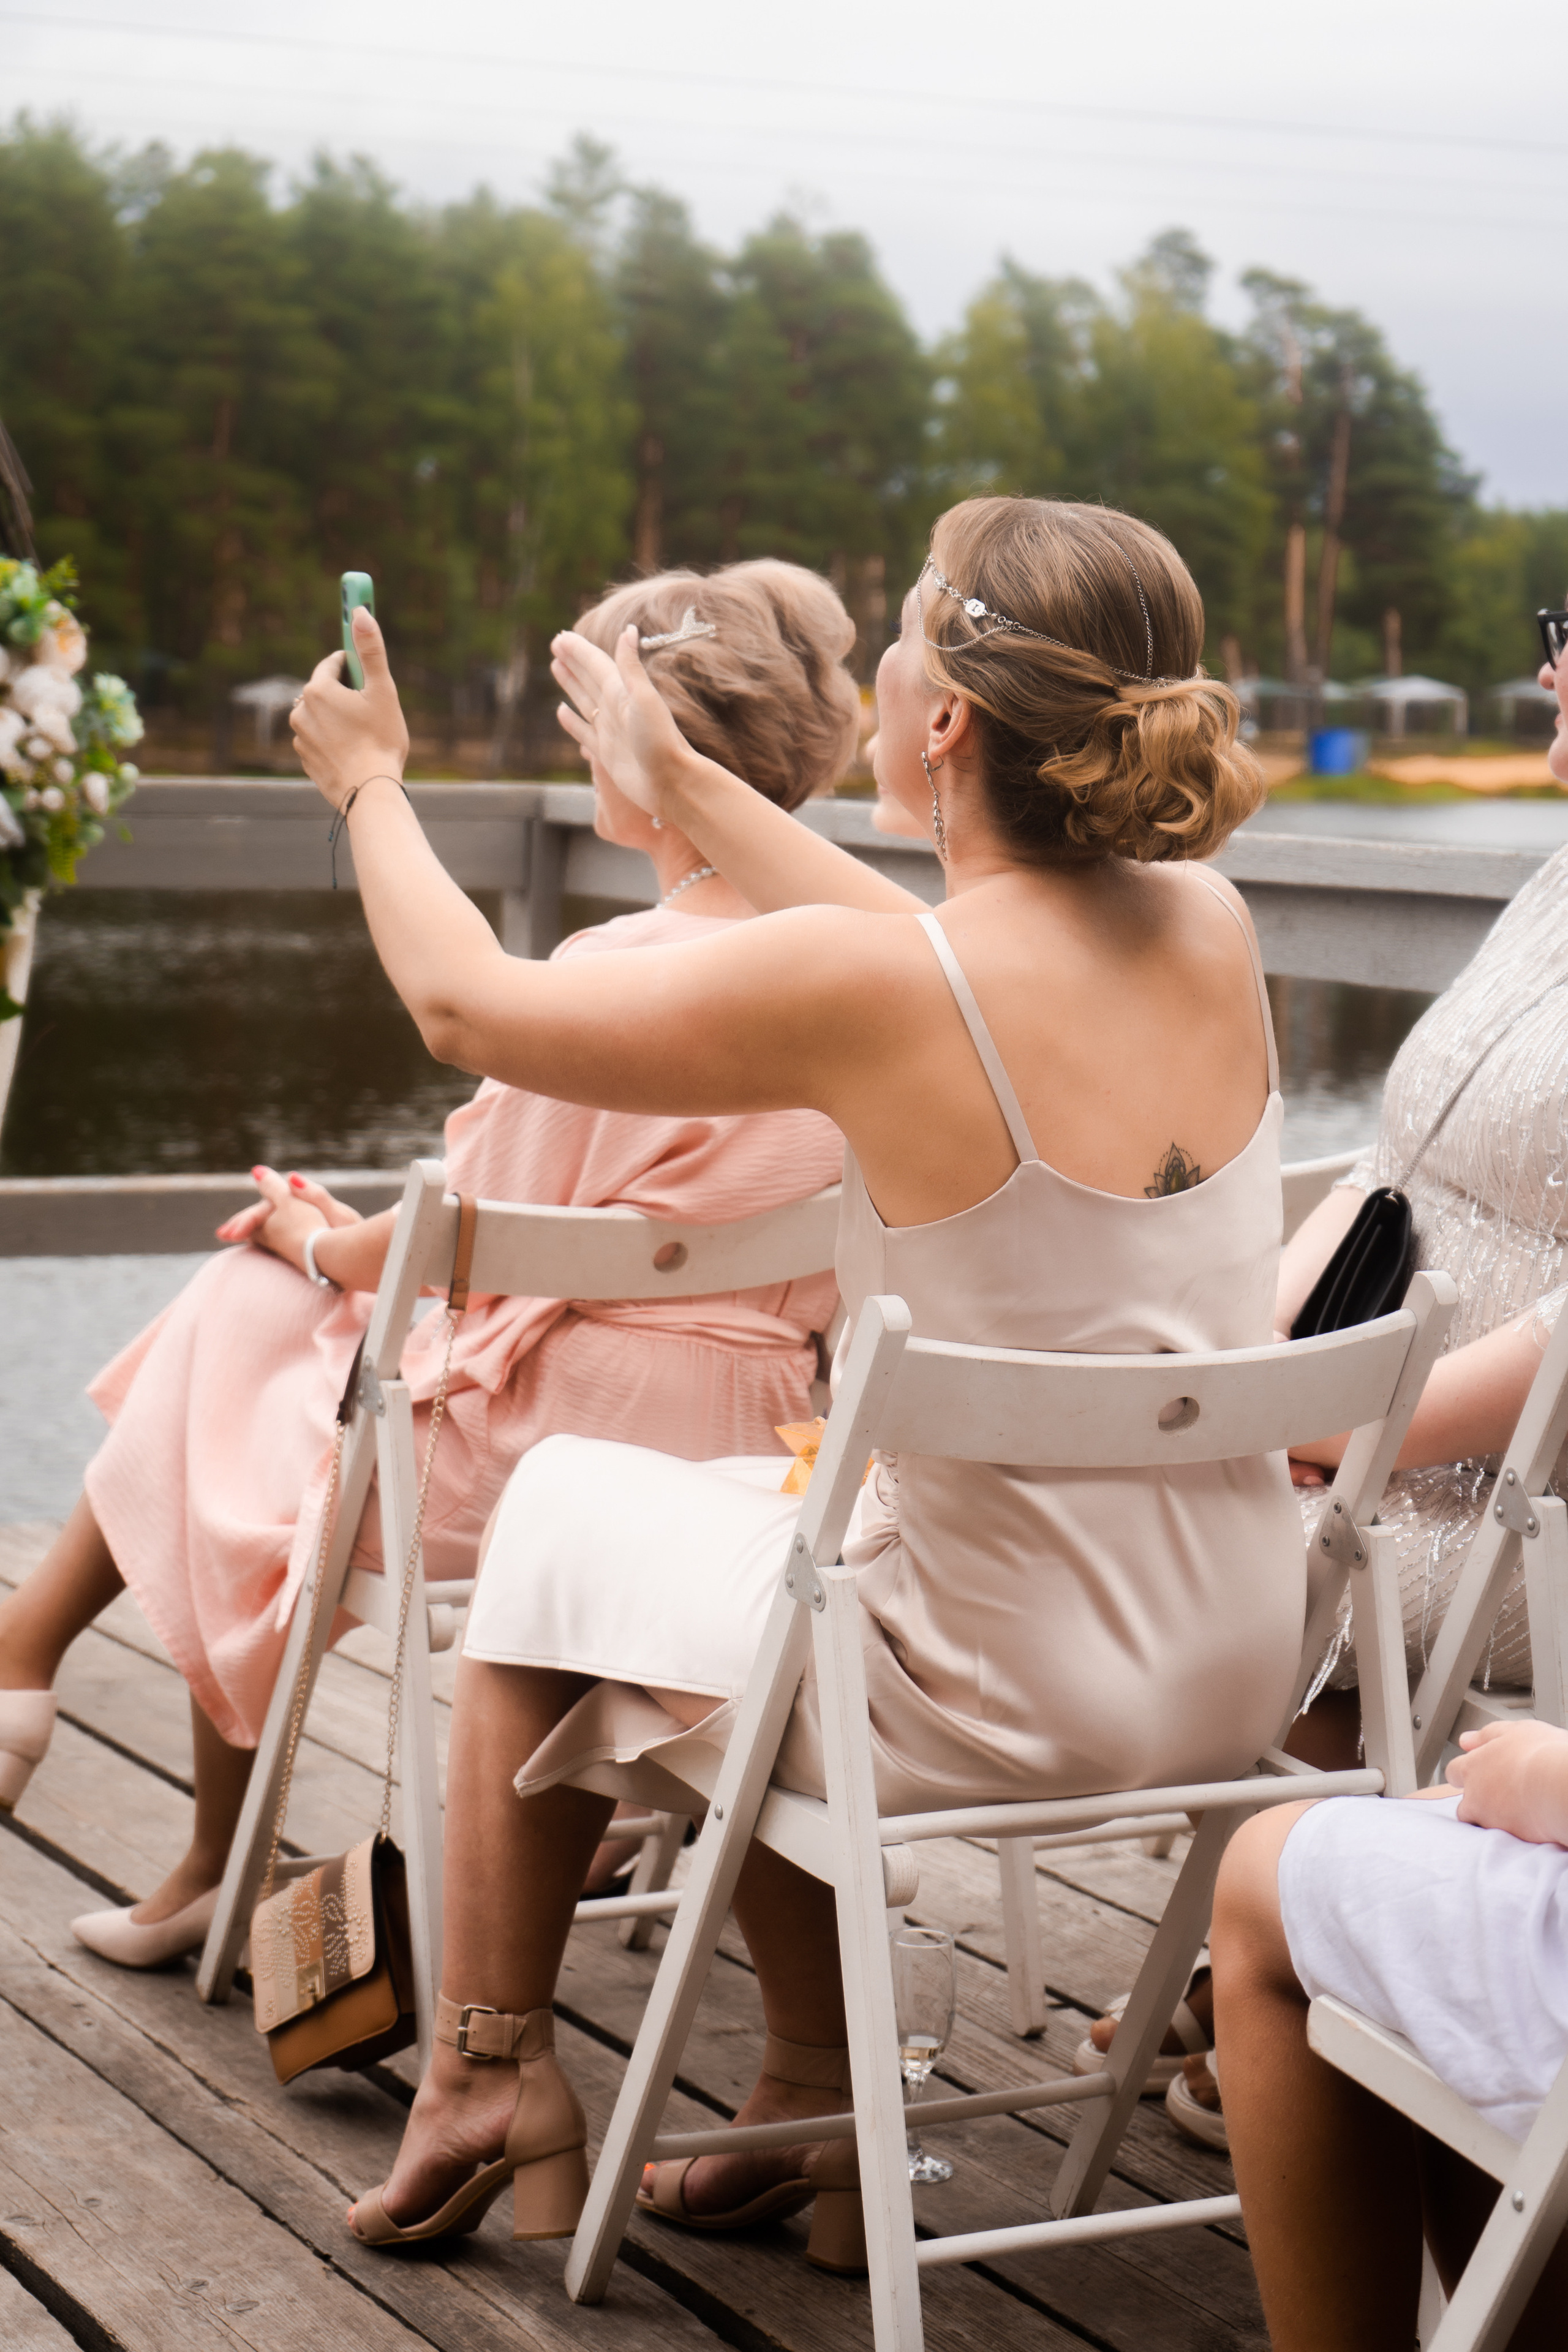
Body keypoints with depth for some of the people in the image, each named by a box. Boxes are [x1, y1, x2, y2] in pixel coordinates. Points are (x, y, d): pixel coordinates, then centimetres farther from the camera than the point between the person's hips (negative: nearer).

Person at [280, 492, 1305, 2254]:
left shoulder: (871, 992, -23)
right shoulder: (1209, 931, -5)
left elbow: (467, 1002, -8)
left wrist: (369, 783, 10)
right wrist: (679, 784, 26)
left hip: (1007, 1708, -6)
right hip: (1239, 1682, 6)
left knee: (563, 1512, 20)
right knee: (775, 1524, 31)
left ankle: (487, 2076, 32)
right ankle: (815, 2109, 35)